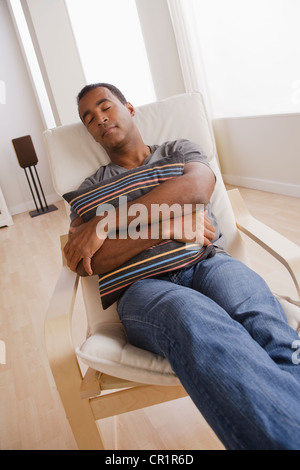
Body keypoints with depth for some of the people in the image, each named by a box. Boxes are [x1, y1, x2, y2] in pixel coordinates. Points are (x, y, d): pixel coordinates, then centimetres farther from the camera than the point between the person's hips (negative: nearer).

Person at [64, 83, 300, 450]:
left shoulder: (179, 151, 24)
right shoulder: (91, 189, 21)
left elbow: (198, 186, -2)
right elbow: (81, 261, 3)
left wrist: (104, 223, -8)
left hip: (206, 262, 2)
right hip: (143, 284, -1)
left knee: (263, 322, -34)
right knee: (190, 315, -38)